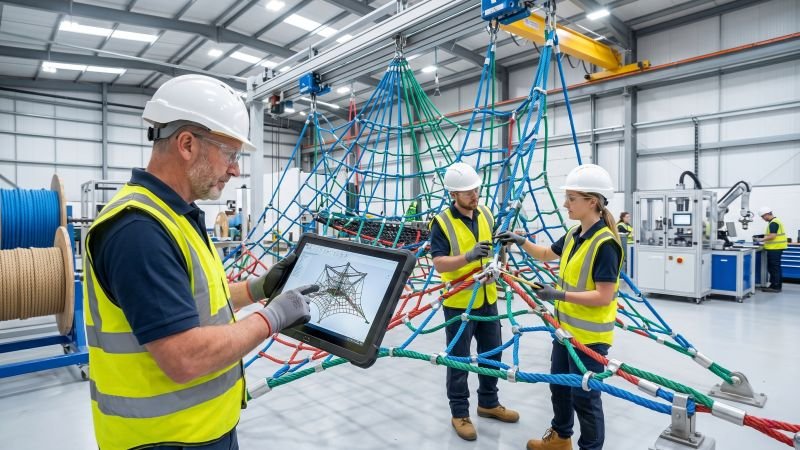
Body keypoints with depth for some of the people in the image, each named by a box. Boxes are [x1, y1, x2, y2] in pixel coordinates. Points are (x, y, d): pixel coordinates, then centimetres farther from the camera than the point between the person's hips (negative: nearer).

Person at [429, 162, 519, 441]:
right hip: (458, 302, -6)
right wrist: (469, 256, -36)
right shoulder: (442, 223, -16)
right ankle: (459, 413, 26)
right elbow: (439, 263, -22)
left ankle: (488, 403, 39)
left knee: (492, 354, 19)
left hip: (487, 298, 6)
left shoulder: (487, 215, 3)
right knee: (459, 360, 8)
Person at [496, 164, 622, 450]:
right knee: (559, 385, 23)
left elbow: (604, 297, -25)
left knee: (584, 396, 7)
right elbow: (546, 255, 19)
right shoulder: (573, 235, 3)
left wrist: (560, 295, -28)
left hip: (590, 336, -9)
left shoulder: (605, 244, -23)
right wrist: (522, 242, 3)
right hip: (566, 327, 9)